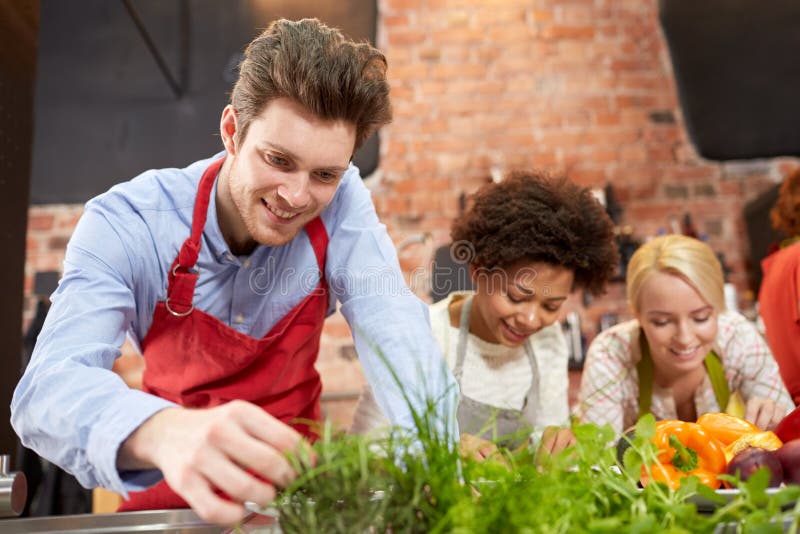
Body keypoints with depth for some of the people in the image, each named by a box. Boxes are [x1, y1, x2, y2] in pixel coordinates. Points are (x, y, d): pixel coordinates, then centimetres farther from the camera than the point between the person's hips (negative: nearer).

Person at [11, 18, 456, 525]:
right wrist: (164, 432, -52)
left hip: (295, 481, 1)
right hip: (170, 491, 0)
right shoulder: (124, 223, -20)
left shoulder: (344, 201, -14)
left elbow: (393, 328, -21)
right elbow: (49, 385, -30)